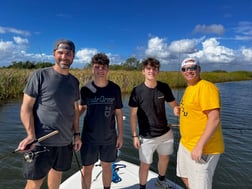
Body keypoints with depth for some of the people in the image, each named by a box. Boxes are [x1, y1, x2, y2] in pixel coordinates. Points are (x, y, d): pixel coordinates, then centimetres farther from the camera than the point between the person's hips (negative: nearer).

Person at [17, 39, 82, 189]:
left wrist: (77, 134, 10)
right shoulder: (40, 75, -8)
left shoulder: (74, 81, 6)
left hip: (65, 141, 5)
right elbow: (26, 107, -9)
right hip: (42, 141, -4)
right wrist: (31, 135, -19)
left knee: (57, 172, 20)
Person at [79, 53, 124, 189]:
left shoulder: (115, 89, -8)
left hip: (109, 137, 1)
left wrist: (120, 135, -1)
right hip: (89, 137, 0)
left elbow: (118, 113, -2)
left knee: (107, 167, 18)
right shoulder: (86, 89, -9)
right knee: (87, 169, 12)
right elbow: (82, 107, 6)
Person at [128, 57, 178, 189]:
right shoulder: (137, 91, -14)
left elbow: (174, 106, 4)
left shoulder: (164, 88, -6)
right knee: (145, 164, 8)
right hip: (146, 136, -4)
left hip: (165, 132, 4)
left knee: (164, 158, 23)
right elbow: (133, 115, -8)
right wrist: (134, 135, -7)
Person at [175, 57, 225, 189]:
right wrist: (180, 110, 8)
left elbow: (214, 119, -24)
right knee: (186, 177, 24)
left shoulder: (206, 87, -17)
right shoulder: (189, 88, 11)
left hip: (202, 147, -9)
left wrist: (200, 145, -25)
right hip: (185, 144, 9)